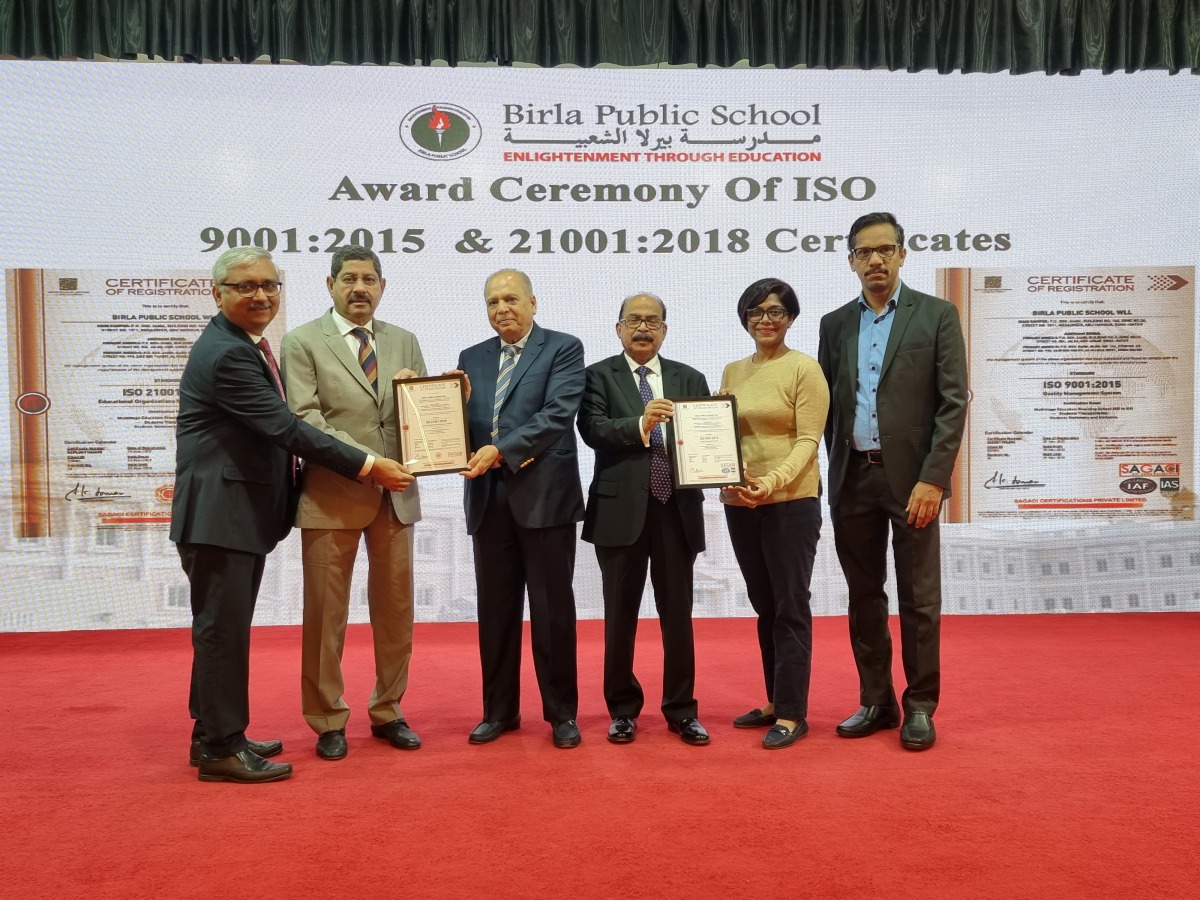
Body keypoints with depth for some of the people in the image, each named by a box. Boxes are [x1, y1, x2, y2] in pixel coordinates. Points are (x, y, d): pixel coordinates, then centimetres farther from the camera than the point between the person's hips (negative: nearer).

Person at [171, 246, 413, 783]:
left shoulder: (248, 347, 15)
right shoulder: (226, 354, -18)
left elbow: (275, 426, 18)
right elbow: (287, 429, -23)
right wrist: (369, 468, -19)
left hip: (245, 512, 10)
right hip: (219, 514, -10)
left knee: (227, 628, 16)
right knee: (222, 629, -2)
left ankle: (215, 734, 28)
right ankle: (221, 747, 9)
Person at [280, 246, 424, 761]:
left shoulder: (403, 342, 12)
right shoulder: (302, 342, -1)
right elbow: (305, 419, -10)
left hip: (396, 494, 4)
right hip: (333, 495, -4)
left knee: (395, 609, 10)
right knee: (326, 613, 4)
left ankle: (388, 712, 24)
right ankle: (328, 721, 18)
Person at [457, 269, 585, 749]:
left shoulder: (564, 348, 0)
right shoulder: (472, 357, 15)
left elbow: (557, 415, -13)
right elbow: (461, 421, 9)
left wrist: (501, 450, -22)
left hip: (545, 495, -4)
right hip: (488, 497, 5)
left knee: (552, 608, 4)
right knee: (495, 609, 10)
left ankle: (562, 712, 16)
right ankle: (499, 710, 23)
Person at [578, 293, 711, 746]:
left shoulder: (689, 378, 11)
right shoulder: (599, 375, 3)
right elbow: (592, 430, -12)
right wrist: (640, 425, -27)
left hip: (676, 508, 2)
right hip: (621, 509, -2)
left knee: (678, 614, 8)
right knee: (620, 616, 8)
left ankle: (681, 710, 22)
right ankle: (623, 709, 23)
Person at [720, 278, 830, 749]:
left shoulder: (804, 368, -5)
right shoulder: (732, 372, 12)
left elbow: (808, 441, -12)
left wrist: (774, 481, -26)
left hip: (791, 502, -6)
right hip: (738, 504, 6)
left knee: (790, 607, 1)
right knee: (764, 606, 14)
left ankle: (792, 713, 10)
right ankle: (775, 701, 26)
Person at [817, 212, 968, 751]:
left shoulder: (937, 315, 0)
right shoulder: (835, 324, 11)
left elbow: (953, 403, -6)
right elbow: (828, 404, 12)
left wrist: (933, 479, -14)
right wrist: (840, 470, 6)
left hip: (911, 476, -3)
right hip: (851, 479, 4)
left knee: (918, 599, 3)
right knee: (864, 595, 10)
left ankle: (920, 706, 16)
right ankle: (875, 701, 22)